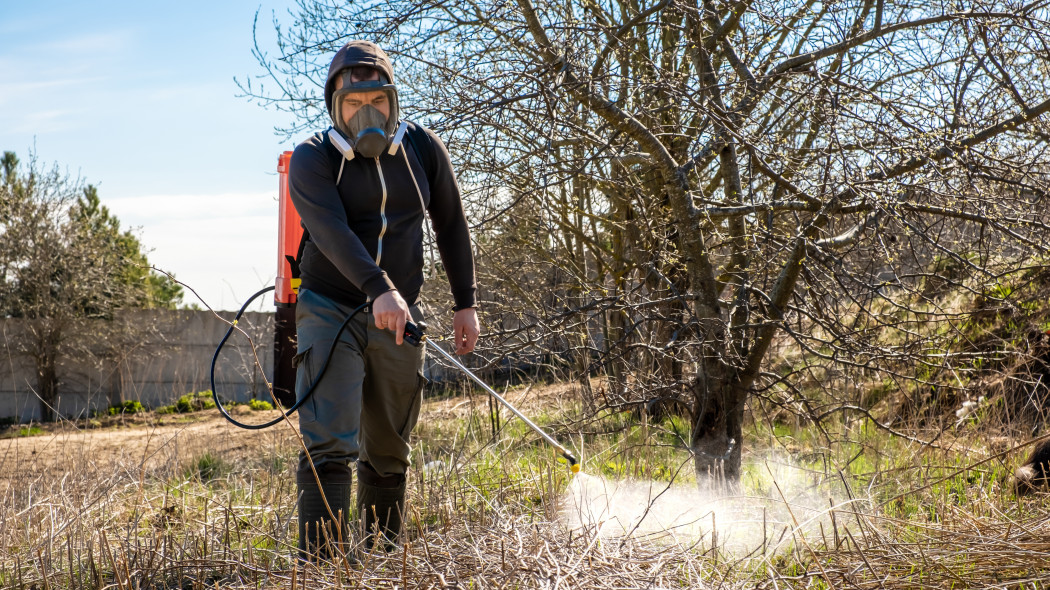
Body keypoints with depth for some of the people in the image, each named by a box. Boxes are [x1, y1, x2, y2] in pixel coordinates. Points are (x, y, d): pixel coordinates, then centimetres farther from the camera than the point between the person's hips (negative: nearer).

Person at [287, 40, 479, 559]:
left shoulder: (422, 149, 2)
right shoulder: (312, 160, -10)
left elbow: (450, 227, 11)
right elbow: (332, 230, -27)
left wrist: (465, 303, 7)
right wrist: (379, 289, -42)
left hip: (398, 318, 4)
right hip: (330, 311, -3)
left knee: (389, 453, 12)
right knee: (329, 447, -16)